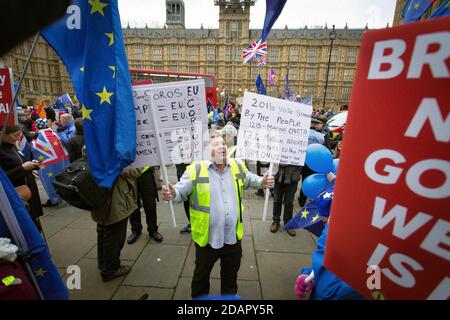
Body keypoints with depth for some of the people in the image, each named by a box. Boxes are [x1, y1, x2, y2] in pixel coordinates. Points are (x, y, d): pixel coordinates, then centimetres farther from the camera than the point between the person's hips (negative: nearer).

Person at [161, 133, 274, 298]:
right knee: (201, 276, 23)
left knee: (230, 276, 29)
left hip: (233, 237, 4)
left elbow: (250, 180, 14)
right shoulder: (195, 170, -14)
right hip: (207, 238, -3)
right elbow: (181, 192, -10)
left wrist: (262, 182, -6)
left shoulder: (238, 166, -2)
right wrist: (172, 194, -32)